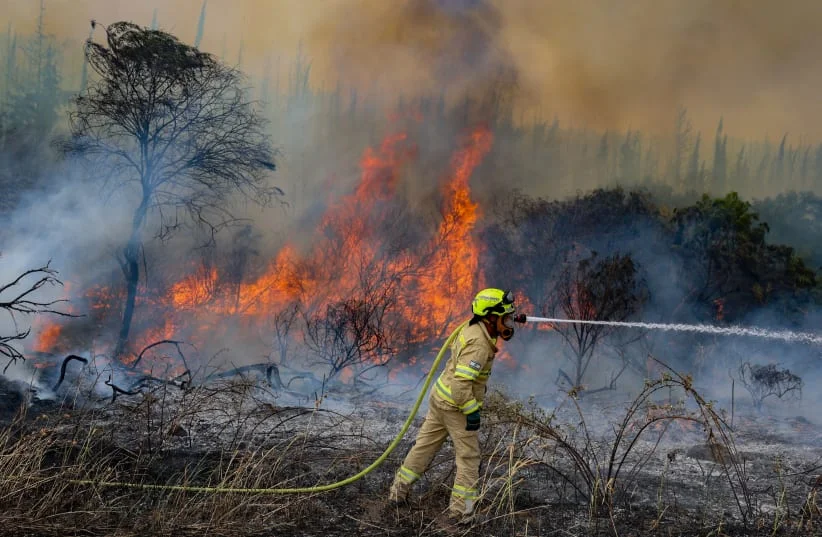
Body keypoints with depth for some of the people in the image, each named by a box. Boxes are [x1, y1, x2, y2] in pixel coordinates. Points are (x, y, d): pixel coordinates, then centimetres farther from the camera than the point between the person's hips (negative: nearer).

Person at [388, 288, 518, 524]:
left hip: (441, 397, 9)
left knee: (425, 445, 18)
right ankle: (461, 510, 6)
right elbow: (462, 383, -31)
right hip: (456, 405, -9)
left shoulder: (473, 330, 3)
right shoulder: (479, 344, -26)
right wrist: (472, 412, -24)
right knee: (469, 457, 2)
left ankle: (399, 491, 28)